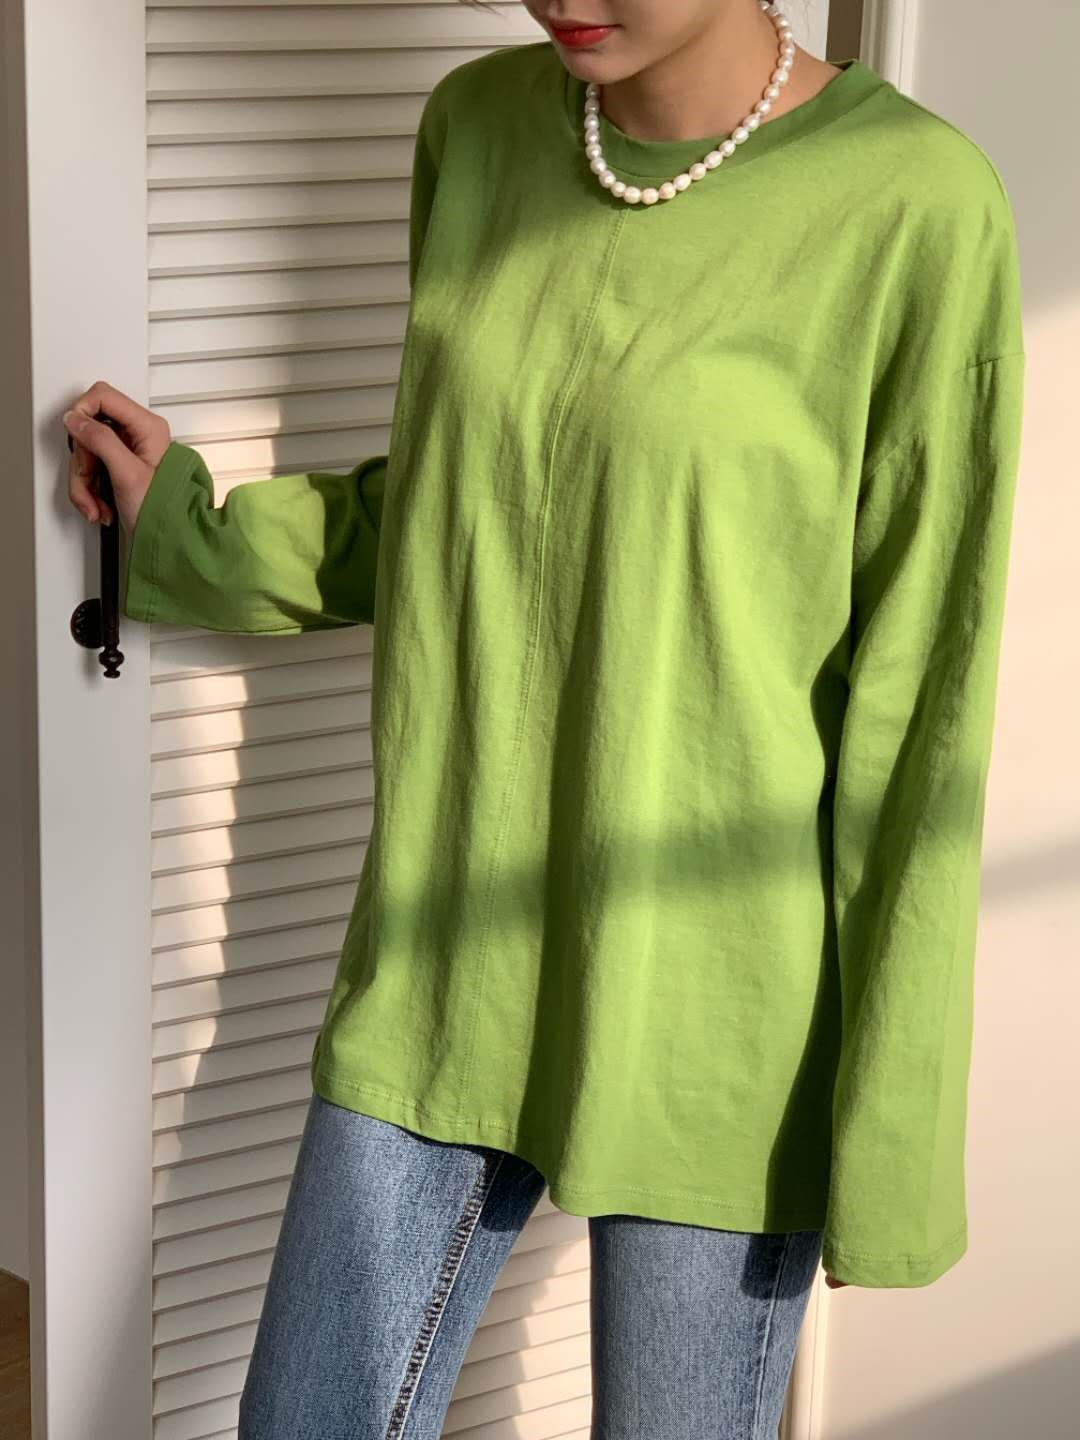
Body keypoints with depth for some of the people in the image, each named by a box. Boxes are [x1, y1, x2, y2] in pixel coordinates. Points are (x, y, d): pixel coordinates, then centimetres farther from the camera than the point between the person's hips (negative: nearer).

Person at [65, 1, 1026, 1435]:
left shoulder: (916, 208, -16)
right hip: (446, 972, 5)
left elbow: (918, 707, -12)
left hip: (714, 1002, -4)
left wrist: (889, 1126, -10)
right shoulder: (480, 129, 0)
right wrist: (193, 532, 2)